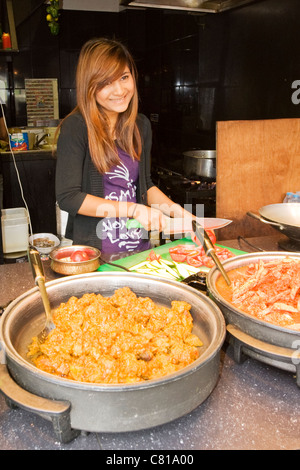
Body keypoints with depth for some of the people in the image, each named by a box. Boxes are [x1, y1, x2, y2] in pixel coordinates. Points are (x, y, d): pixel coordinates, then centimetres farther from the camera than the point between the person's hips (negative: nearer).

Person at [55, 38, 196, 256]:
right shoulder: (75, 128, -13)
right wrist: (133, 209, -19)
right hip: (93, 252, -5)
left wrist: (176, 210, 1)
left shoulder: (141, 125, 6)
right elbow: (67, 197, -18)